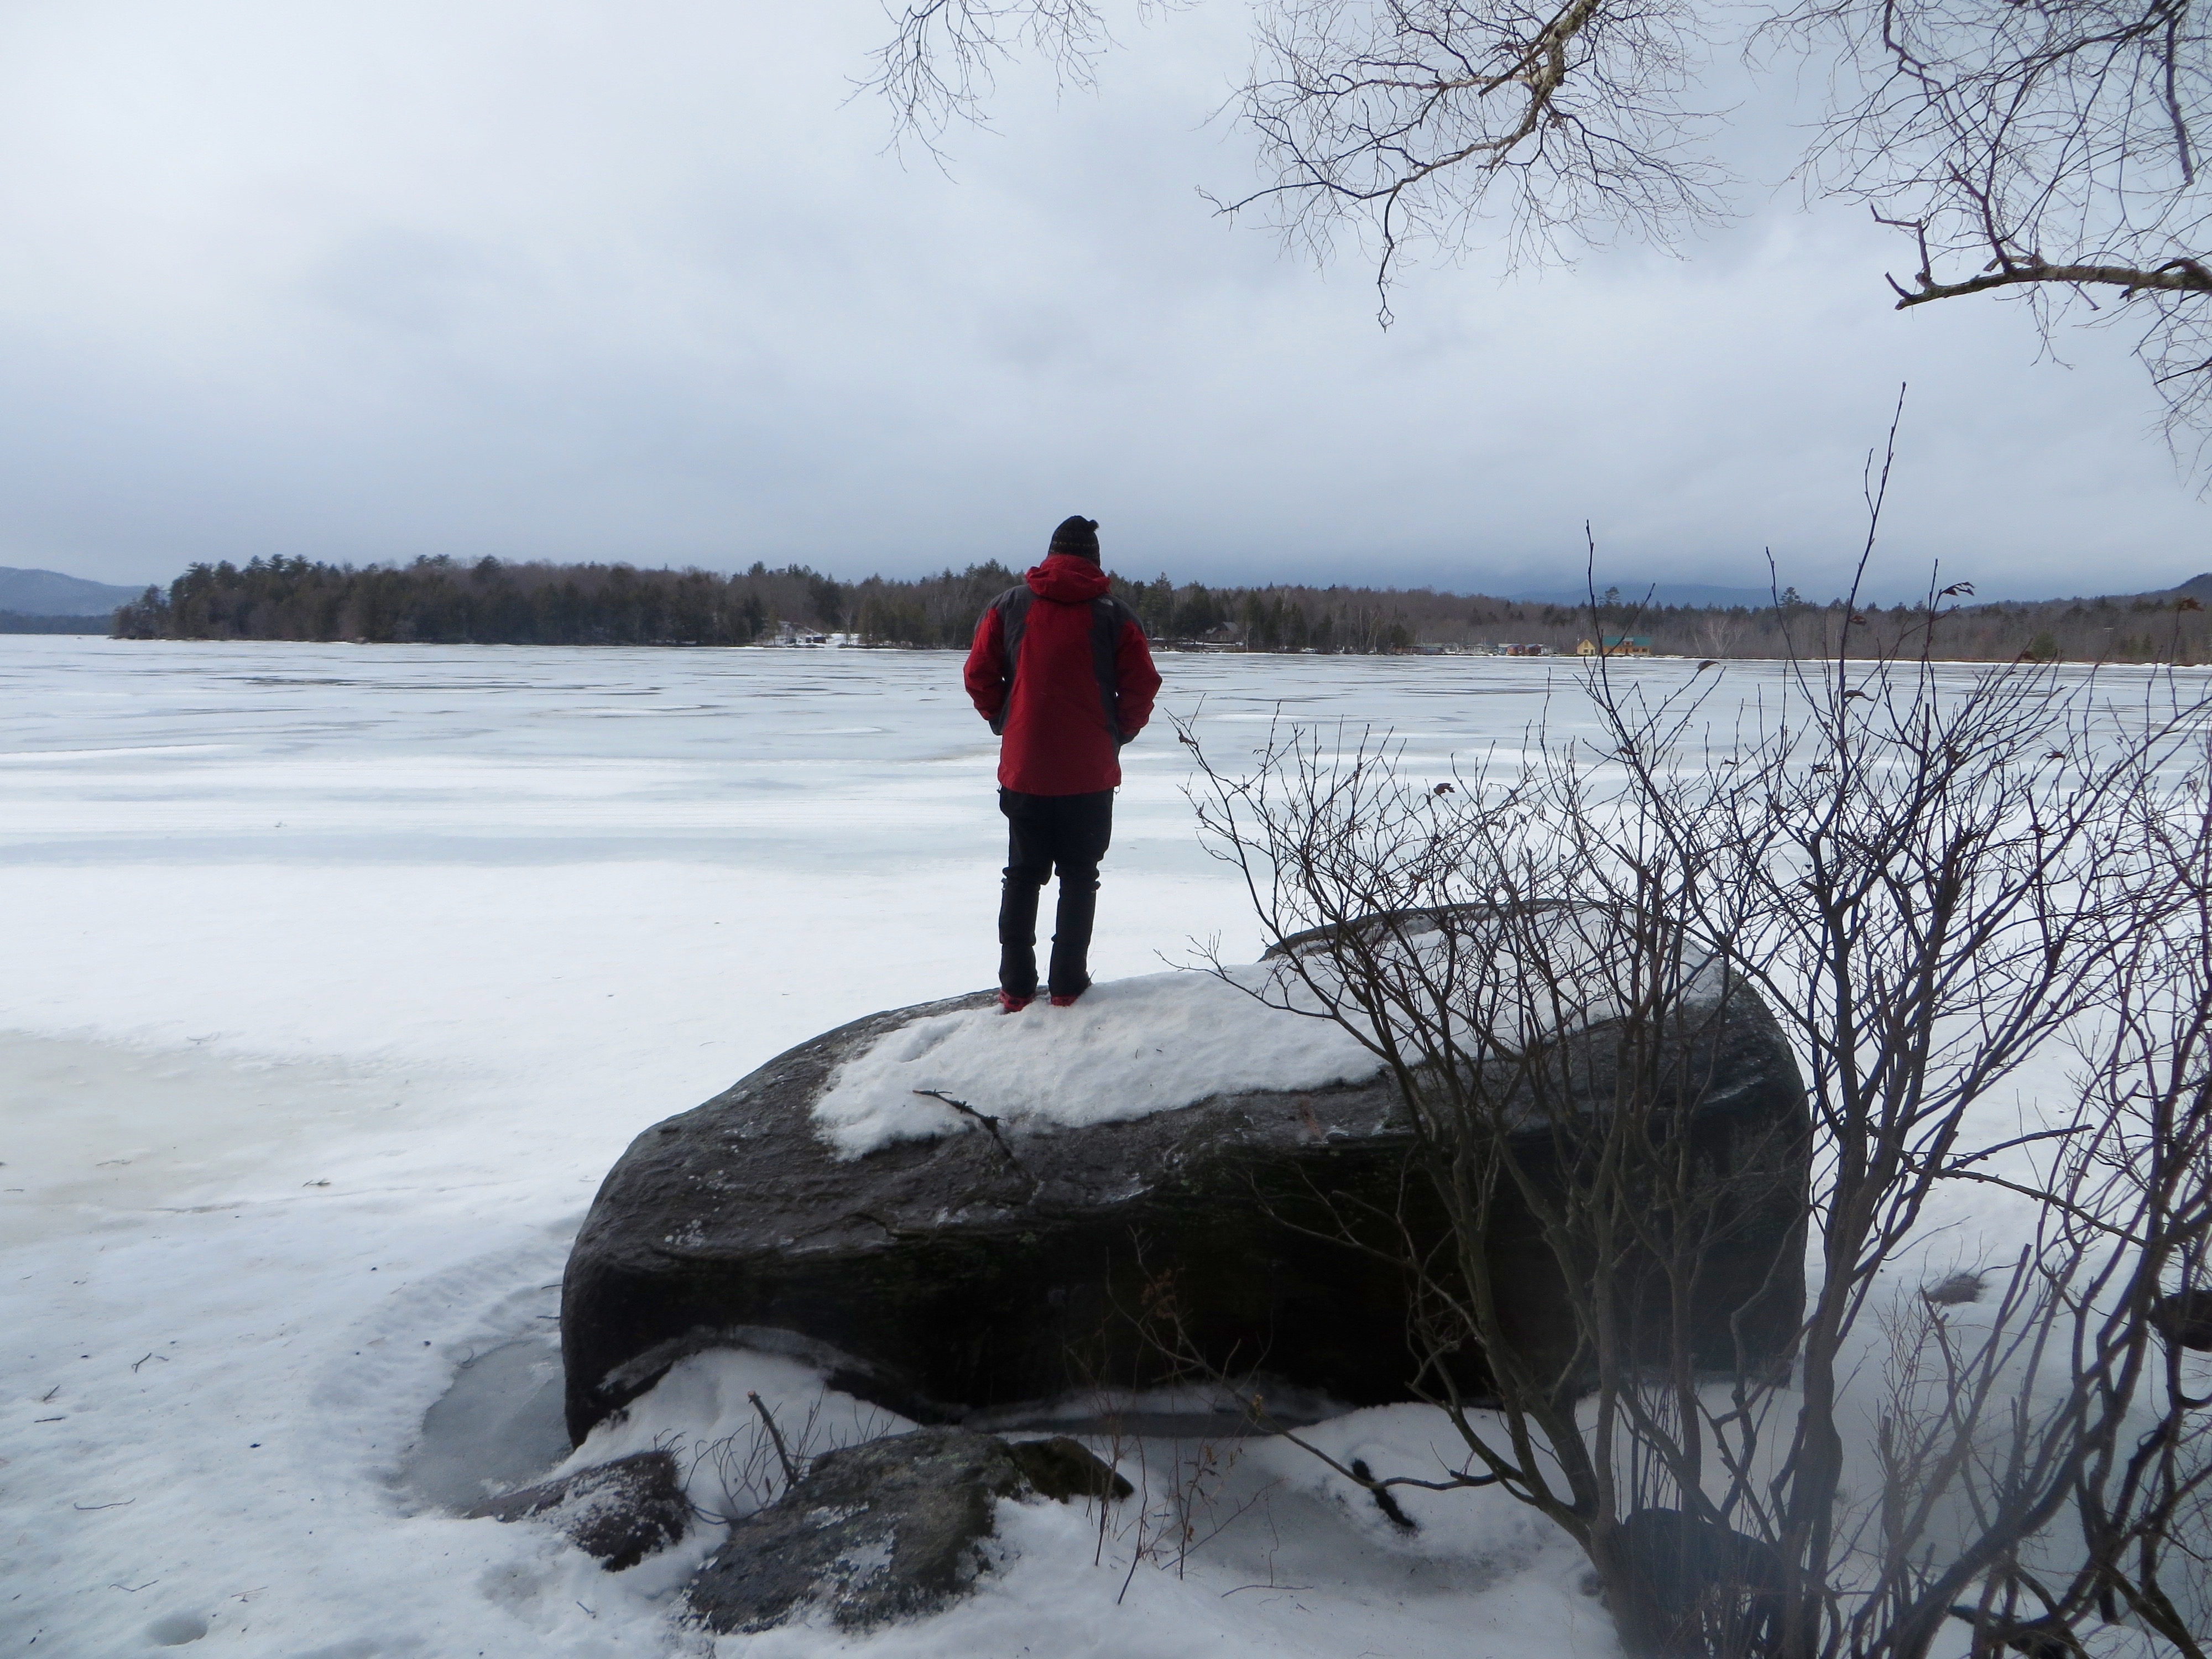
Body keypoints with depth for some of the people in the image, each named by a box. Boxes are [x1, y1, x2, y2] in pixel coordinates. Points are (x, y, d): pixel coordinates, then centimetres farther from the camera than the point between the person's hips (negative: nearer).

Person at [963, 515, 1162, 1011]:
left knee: (1022, 876, 13)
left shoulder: (1010, 606, 1)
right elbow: (1143, 686, -5)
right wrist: (1118, 734, 9)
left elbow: (979, 675, 1)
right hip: (1090, 773, -1)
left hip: (1023, 767, 2)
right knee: (1079, 877, 10)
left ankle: (1015, 987, 14)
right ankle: (1067, 984, 10)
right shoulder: (1114, 614, -3)